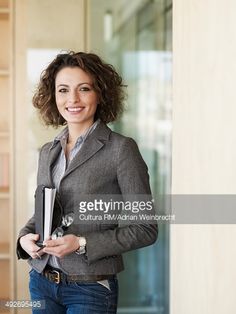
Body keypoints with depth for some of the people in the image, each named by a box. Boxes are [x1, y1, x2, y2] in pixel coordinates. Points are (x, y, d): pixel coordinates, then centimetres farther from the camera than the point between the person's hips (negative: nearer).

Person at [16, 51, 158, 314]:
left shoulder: (121, 149, -11)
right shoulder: (48, 152, 8)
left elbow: (145, 229, -11)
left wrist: (82, 244, -18)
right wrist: (26, 237, -3)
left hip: (90, 289, -5)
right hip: (41, 282, 5)